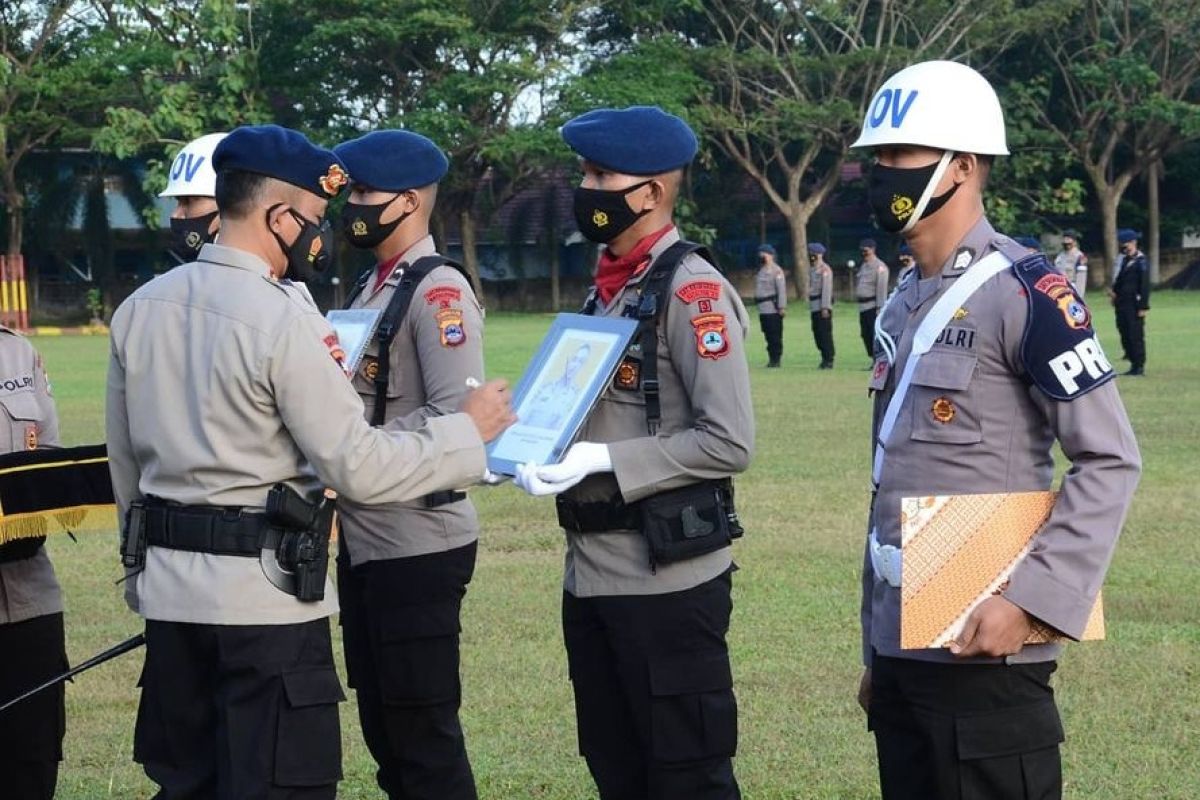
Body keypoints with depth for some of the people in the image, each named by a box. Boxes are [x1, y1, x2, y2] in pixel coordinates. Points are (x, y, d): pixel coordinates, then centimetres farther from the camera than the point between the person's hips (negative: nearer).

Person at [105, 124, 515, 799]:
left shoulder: (139, 308, 6)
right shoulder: (285, 320, -16)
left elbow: (124, 463, 14)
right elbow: (358, 468, -15)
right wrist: (470, 432, -3)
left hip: (169, 590, 7)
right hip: (267, 597, -7)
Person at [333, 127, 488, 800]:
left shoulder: (439, 290, -14)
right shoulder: (372, 288, 13)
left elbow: (456, 417, -23)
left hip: (417, 546, -9)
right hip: (365, 540, 9)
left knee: (425, 733, -2)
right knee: (383, 726, 15)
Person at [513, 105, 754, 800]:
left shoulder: (691, 289, -13)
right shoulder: (607, 288, 13)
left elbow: (729, 443, -20)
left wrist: (599, 461, -21)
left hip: (666, 581, -9)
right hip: (592, 578, 9)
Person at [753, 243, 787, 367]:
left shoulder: (776, 270, -8)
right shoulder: (761, 270, 17)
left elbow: (781, 289, -13)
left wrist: (782, 307, -18)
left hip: (773, 309, -8)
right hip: (763, 309, 8)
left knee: (775, 335, -6)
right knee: (768, 335, 10)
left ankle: (776, 360, -3)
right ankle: (772, 359, 14)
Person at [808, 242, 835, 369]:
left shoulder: (825, 270, -11)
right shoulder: (811, 269, 16)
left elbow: (827, 289, -17)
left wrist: (825, 307, -22)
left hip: (823, 306, -9)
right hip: (814, 306, 9)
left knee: (825, 333, -7)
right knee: (817, 333, 12)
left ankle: (829, 360, -4)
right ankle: (824, 358, 20)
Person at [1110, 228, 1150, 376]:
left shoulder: (1141, 261, -9)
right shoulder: (1122, 259, 15)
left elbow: (1145, 285, -13)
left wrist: (1143, 307, -16)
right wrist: (1114, 292, 4)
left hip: (1134, 305, -8)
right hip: (1121, 305, 8)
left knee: (1136, 335, -5)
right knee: (1125, 335, 10)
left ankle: (1139, 366, 0)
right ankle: (1133, 364, 17)